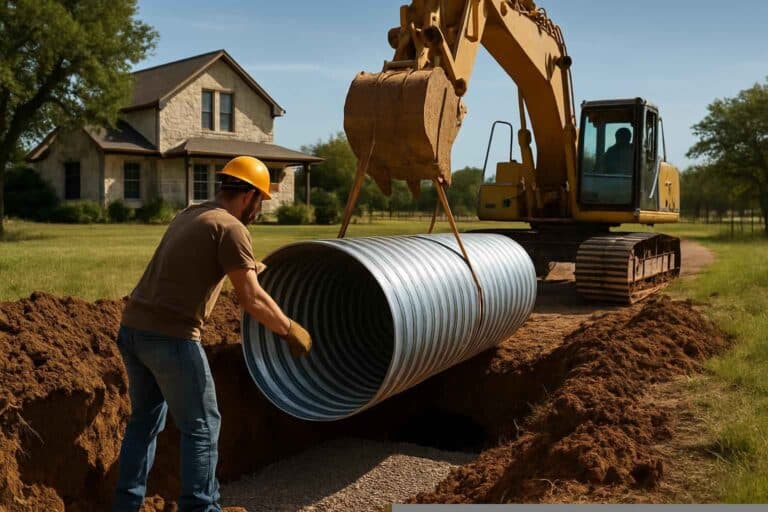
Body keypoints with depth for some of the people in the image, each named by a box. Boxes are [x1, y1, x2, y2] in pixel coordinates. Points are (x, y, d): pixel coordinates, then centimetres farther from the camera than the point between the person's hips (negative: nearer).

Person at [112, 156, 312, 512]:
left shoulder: (190, 215, 18)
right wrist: (290, 331, 0)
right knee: (201, 427, 5)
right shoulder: (230, 228, -9)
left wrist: (244, 267, 46)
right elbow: (252, 300, -13)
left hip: (132, 328, 9)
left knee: (145, 419, 22)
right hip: (170, 337, -9)